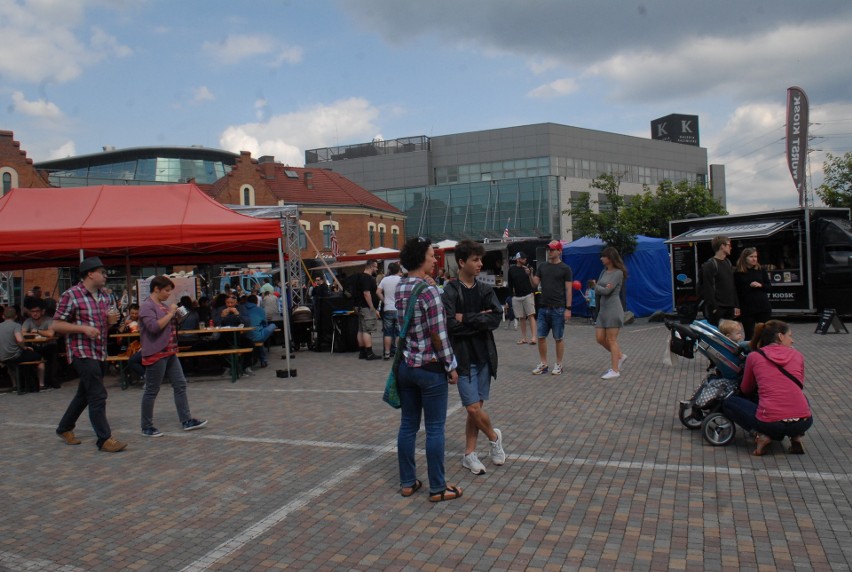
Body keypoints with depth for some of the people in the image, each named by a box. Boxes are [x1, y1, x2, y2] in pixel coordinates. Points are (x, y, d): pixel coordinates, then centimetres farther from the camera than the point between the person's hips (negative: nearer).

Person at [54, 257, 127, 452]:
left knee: (85, 394, 18)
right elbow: (56, 325, -10)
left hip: (100, 353, 8)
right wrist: (83, 328, -23)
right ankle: (104, 439, -6)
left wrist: (111, 320, -1)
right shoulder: (71, 295, -11)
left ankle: (64, 428, 36)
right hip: (82, 353, -8)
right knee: (98, 396, -11)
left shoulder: (104, 296, 11)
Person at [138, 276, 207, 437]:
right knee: (151, 391, 0)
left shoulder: (163, 305, 14)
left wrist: (176, 316, 6)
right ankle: (147, 427, 11)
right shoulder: (146, 306, -12)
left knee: (180, 385, 8)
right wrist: (170, 313, -18)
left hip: (170, 353, 9)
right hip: (156, 354, -9)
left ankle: (186, 421, 13)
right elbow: (154, 327, -26)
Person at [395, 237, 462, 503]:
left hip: (405, 365, 7)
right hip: (429, 368, -7)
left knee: (407, 425, 14)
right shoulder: (429, 291, -18)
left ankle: (407, 482, 24)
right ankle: (437, 488, 14)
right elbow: (438, 334, -17)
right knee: (435, 429, 4)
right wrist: (451, 366, -6)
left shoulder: (399, 288, 4)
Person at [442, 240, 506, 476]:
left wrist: (467, 319, -15)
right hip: (463, 357, -5)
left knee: (476, 407, 10)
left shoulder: (485, 290, 6)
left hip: (484, 356, 5)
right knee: (473, 408, -6)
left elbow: (496, 319, -7)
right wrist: (479, 321, -12)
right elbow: (450, 324, -20)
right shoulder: (449, 291, -9)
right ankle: (494, 436, 23)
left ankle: (469, 454, 23)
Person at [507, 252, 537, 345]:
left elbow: (533, 282, 6)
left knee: (531, 315, -11)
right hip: (517, 297, 2)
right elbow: (510, 284, 10)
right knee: (522, 318, 7)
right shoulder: (511, 270, 5)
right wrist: (512, 294, 6)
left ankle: (533, 337, -15)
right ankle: (523, 338, 14)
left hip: (528, 295, -2)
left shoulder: (527, 268, 2)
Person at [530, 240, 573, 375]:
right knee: (541, 337, 6)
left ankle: (558, 365, 14)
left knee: (558, 338, 3)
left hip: (558, 309, -4)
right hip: (543, 308, 5)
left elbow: (568, 289, -5)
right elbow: (536, 284, 7)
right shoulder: (542, 267, 10)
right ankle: (543, 364, 16)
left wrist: (568, 308, -10)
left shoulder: (565, 268, -3)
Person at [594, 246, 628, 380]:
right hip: (603, 309, 8)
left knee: (612, 340, -4)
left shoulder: (618, 273, -9)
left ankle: (614, 370, 2)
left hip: (613, 309, -8)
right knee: (600, 338, 7)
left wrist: (597, 286, -1)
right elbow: (597, 291, 7)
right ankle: (620, 355, 26)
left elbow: (607, 291, -16)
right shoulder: (604, 272, 14)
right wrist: (602, 288, -10)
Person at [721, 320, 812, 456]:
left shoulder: (754, 356, 5)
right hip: (803, 422, 3)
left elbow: (745, 390, 19)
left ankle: (762, 435, 1)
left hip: (771, 423, -3)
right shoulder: (797, 355, 9)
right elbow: (800, 386, 22)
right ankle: (796, 436, 14)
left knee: (728, 403, 18)